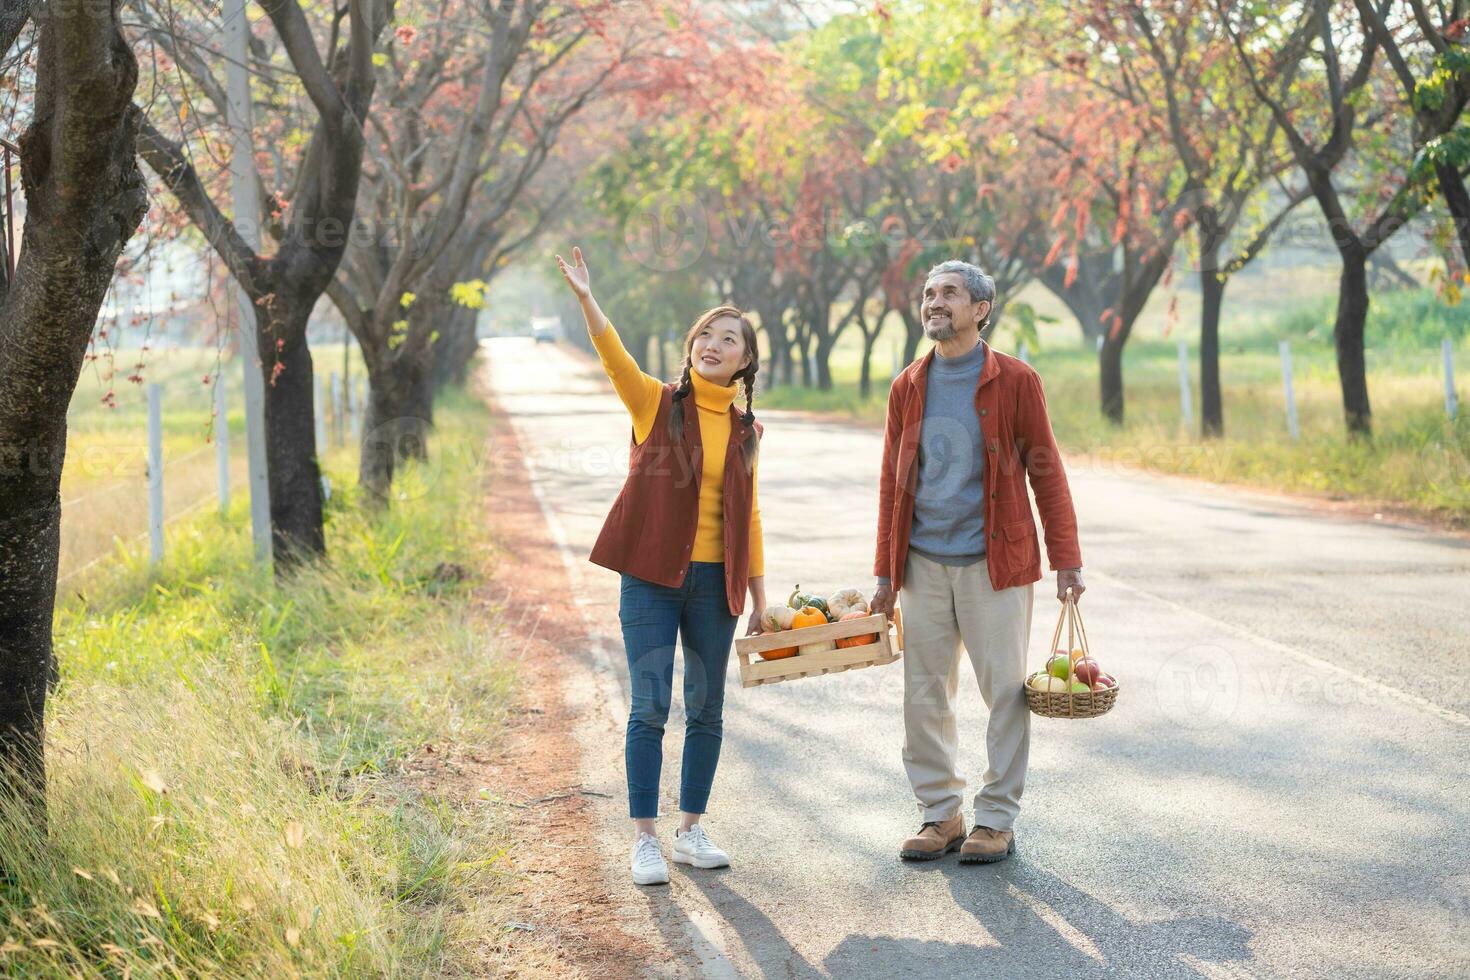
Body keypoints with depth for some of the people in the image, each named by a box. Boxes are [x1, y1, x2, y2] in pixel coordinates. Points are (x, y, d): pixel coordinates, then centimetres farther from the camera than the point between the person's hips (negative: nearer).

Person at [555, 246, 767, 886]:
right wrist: (586, 300, -37)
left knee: (706, 711, 9)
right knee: (650, 708, -4)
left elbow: (749, 518, 12)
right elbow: (615, 359, -20)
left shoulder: (745, 430, 8)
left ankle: (690, 831, 22)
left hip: (714, 582, 3)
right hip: (652, 577, -3)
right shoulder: (656, 402, -1)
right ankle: (644, 840, 5)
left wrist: (760, 599, 11)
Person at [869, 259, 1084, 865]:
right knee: (924, 695, 6)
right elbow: (892, 481, 12)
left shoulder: (1014, 381, -2)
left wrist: (1065, 558, -4)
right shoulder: (908, 387, 8)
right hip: (923, 564, 4)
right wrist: (885, 570, 9)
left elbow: (1045, 470, 0)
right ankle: (940, 814, 18)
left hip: (993, 563, -3)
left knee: (1006, 692, 0)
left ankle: (997, 821, 11)